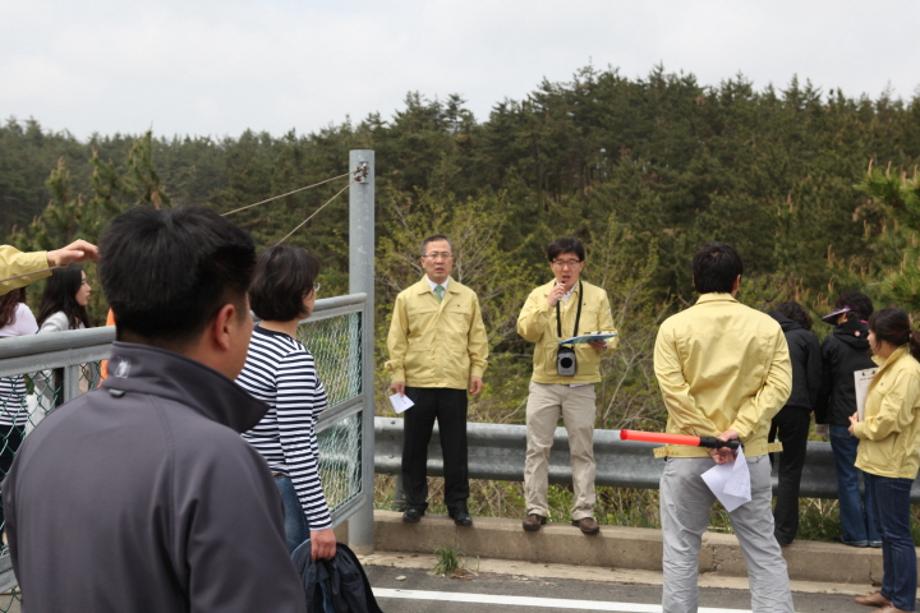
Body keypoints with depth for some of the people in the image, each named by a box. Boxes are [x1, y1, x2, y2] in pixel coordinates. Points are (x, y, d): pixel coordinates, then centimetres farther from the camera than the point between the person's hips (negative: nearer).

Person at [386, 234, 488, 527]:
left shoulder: (468, 297, 7)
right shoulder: (407, 298, 4)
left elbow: (478, 338, 10)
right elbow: (397, 340, 4)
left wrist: (477, 371, 3)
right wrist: (397, 374, -1)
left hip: (455, 385, 0)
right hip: (417, 384, 0)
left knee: (455, 448, 5)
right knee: (414, 447, 7)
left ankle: (458, 504, 16)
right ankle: (415, 502, 19)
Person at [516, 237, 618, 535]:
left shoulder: (597, 296, 5)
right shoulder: (539, 295, 5)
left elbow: (610, 334, 2)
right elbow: (526, 331, -7)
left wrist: (602, 344, -20)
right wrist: (547, 304, -18)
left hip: (581, 385, 0)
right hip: (544, 382, 1)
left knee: (583, 451, 3)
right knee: (537, 448, 3)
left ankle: (584, 511, 10)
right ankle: (535, 508, 12)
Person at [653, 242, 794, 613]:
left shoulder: (674, 327, -3)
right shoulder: (767, 326, 2)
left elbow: (672, 389, -13)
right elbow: (778, 386, -8)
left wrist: (709, 437, -14)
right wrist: (738, 431, -15)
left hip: (688, 455, -1)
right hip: (749, 454, 2)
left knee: (680, 551, 8)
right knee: (763, 550, 9)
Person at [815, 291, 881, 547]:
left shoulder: (832, 342, -5)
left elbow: (823, 383, -1)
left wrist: (821, 417, 9)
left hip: (843, 420, -2)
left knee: (848, 478, 6)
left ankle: (855, 534, 8)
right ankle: (876, 533, 13)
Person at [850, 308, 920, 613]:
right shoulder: (891, 366, 12)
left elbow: (889, 421, -22)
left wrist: (859, 428, -6)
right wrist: (863, 423, 3)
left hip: (893, 464, -10)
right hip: (877, 460, 10)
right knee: (887, 531, 17)